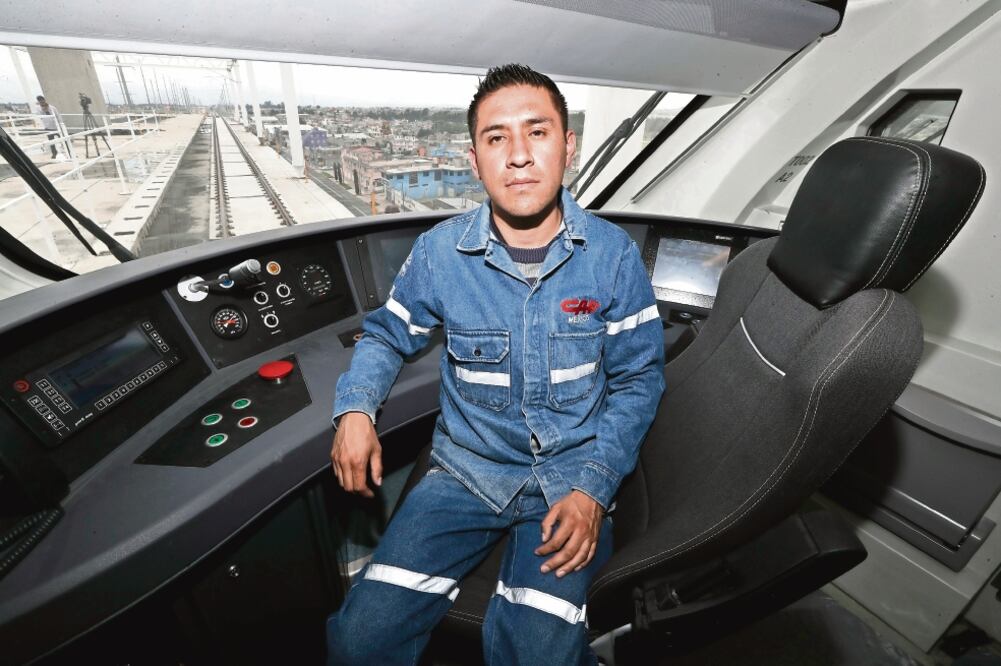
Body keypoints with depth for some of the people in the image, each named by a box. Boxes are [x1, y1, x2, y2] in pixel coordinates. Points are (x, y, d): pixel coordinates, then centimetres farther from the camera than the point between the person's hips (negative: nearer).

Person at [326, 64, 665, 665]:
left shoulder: (613, 254, -8)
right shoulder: (440, 252, -7)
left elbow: (638, 379, -2)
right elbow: (387, 335, 9)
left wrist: (594, 487, -12)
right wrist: (355, 408, -10)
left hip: (572, 476, 0)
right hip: (467, 469, 1)